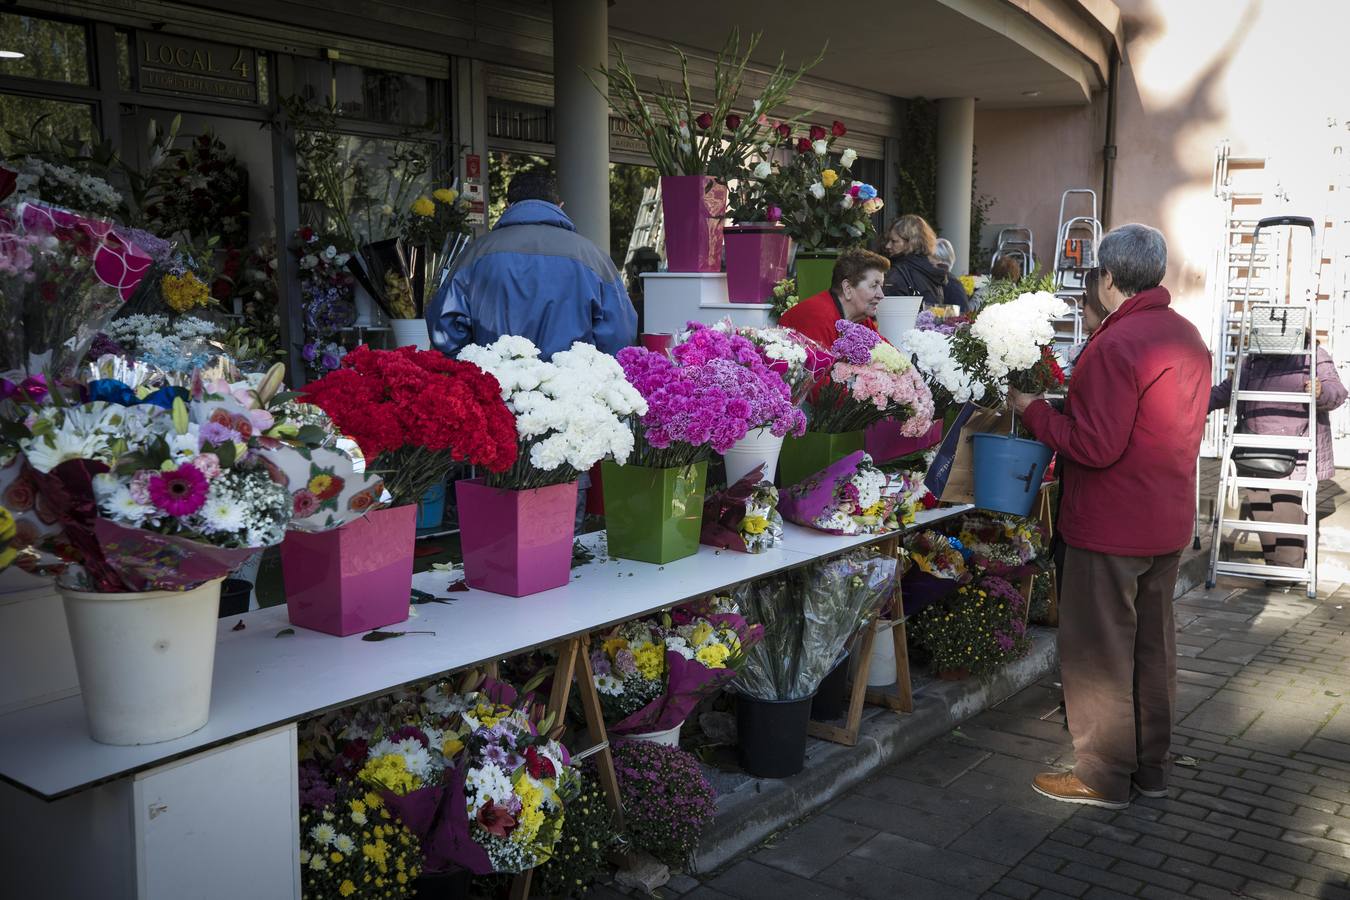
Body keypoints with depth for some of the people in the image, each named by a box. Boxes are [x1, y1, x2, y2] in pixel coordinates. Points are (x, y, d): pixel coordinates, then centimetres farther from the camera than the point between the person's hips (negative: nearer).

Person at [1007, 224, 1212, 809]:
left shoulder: (1115, 346, -21)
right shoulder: (1188, 337, 7)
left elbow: (1096, 446, -25)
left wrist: (1034, 410, -13)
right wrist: (1078, 402, 17)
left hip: (1112, 526, -9)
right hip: (1168, 522, 9)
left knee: (1099, 651, 4)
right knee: (1154, 643, 18)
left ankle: (1104, 777, 14)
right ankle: (1151, 766, 30)